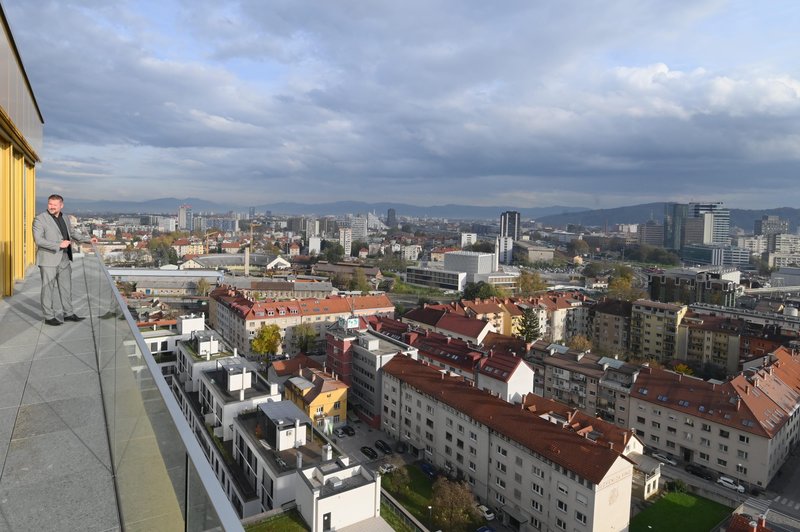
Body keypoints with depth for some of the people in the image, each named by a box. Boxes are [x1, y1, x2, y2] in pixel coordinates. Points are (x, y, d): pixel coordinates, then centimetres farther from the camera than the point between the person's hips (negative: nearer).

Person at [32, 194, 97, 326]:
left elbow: (72, 233, 28)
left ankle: (68, 314, 20)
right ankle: (49, 317, 9)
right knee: (48, 289, 1)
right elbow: (38, 240, -16)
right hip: (48, 260, -6)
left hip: (64, 260, 6)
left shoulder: (65, 218, 12)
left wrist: (88, 240, 18)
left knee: (66, 288, 11)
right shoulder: (40, 219, -8)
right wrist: (59, 245, -23)